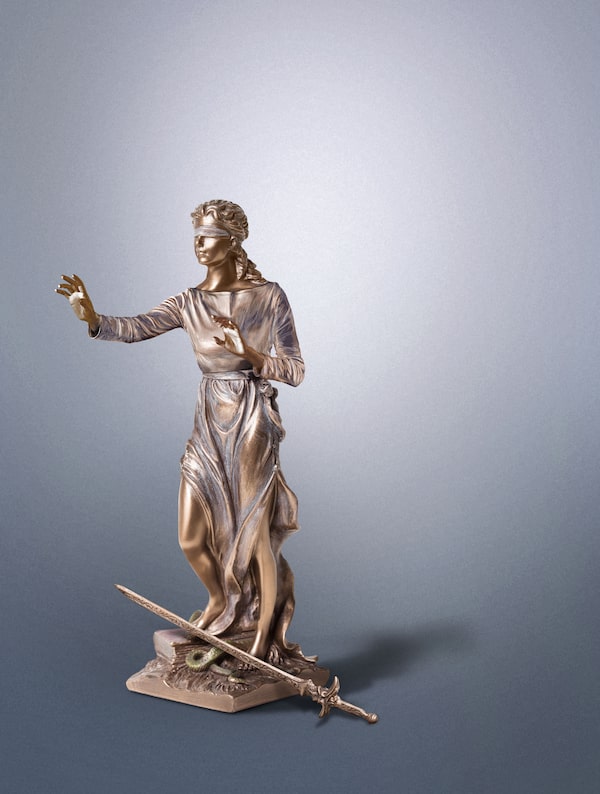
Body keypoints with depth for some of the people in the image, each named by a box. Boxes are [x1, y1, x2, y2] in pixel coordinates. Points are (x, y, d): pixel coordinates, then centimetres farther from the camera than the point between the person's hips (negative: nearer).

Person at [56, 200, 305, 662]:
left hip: (251, 423, -5)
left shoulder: (268, 297, -5)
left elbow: (295, 371, -6)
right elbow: (136, 328, -10)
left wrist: (249, 353, -22)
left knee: (255, 532, -1)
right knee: (194, 537, 8)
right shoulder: (189, 304, 6)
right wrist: (93, 318, -29)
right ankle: (226, 608, 35)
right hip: (209, 425, 5)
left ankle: (266, 637, 16)